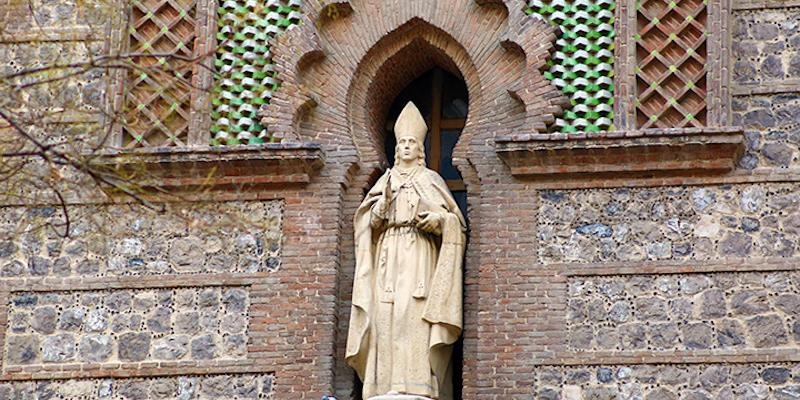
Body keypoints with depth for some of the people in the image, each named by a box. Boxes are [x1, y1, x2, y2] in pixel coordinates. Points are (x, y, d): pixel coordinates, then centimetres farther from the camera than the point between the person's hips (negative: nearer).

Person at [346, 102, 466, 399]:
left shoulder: (431, 180, 12)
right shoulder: (385, 181, 19)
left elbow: (453, 220, 6)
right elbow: (368, 224, 12)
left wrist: (436, 220, -15)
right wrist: (383, 205, -7)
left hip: (420, 257, -3)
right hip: (388, 257, 3)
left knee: (416, 317, -16)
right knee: (387, 318, -9)